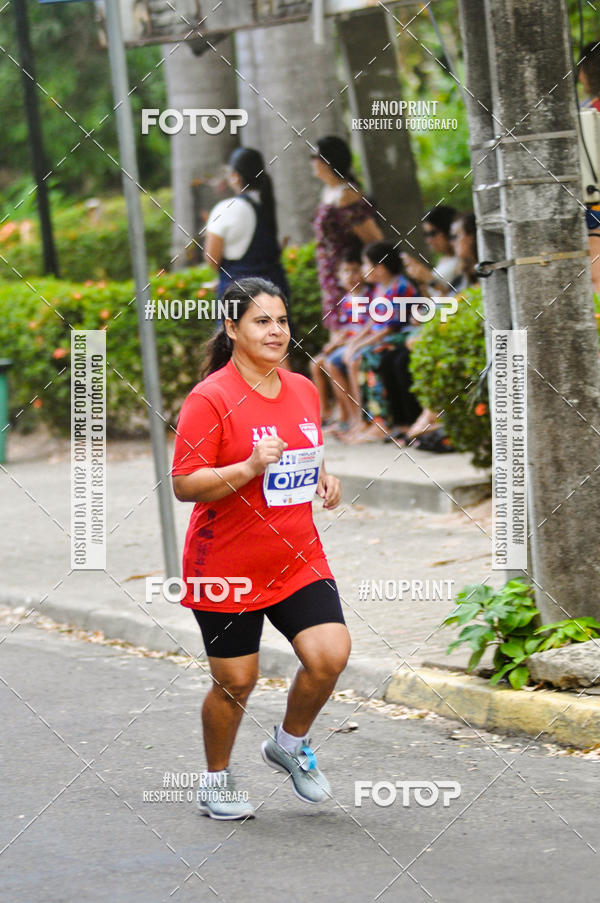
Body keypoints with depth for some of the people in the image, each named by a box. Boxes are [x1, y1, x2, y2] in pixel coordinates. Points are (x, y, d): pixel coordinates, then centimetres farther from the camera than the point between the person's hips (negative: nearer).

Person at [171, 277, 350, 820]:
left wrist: (324, 480, 4)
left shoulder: (304, 390, 7)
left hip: (298, 560, 5)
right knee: (236, 680, 2)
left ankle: (290, 744, 16)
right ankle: (217, 780, 27)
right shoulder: (210, 398, -13)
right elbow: (184, 485, -16)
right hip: (226, 566, -5)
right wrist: (249, 468, -28)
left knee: (330, 654, -12)